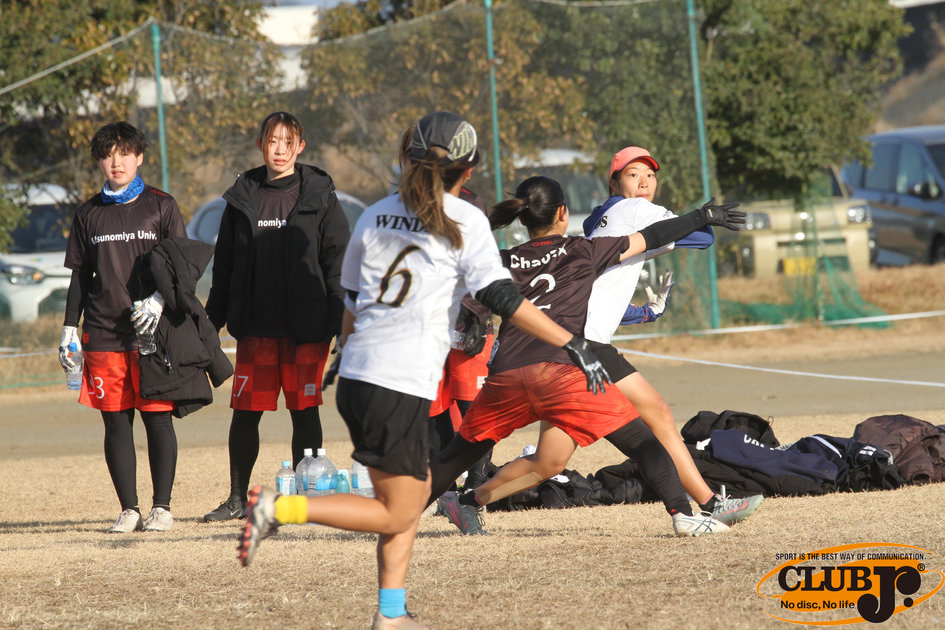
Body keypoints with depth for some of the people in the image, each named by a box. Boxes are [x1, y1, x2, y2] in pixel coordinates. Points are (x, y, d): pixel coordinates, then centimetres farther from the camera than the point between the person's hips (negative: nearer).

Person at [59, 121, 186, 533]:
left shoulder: (161, 207, 5)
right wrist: (70, 328, 9)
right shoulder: (89, 214, 12)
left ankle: (162, 507, 3)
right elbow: (80, 276, 16)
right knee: (116, 422, 1)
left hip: (153, 331, -2)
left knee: (157, 418, -3)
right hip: (104, 336, 2)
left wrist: (159, 299, -14)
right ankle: (129, 509, 5)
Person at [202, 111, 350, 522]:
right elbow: (224, 266, 15)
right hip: (255, 326, 2)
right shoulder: (243, 198, 10)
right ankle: (237, 499, 15)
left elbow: (337, 260, 1)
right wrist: (212, 321, 10)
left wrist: (337, 319, -8)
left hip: (305, 326, -2)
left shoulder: (318, 196, 3)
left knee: (304, 410, 1)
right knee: (245, 412, 4)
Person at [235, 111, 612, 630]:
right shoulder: (464, 222, -4)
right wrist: (573, 345, -11)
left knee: (416, 489, 18)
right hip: (402, 387, -7)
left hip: (355, 378, 7)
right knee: (396, 514, 1)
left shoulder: (375, 216, 13)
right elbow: (502, 298, -12)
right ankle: (279, 508, -12)